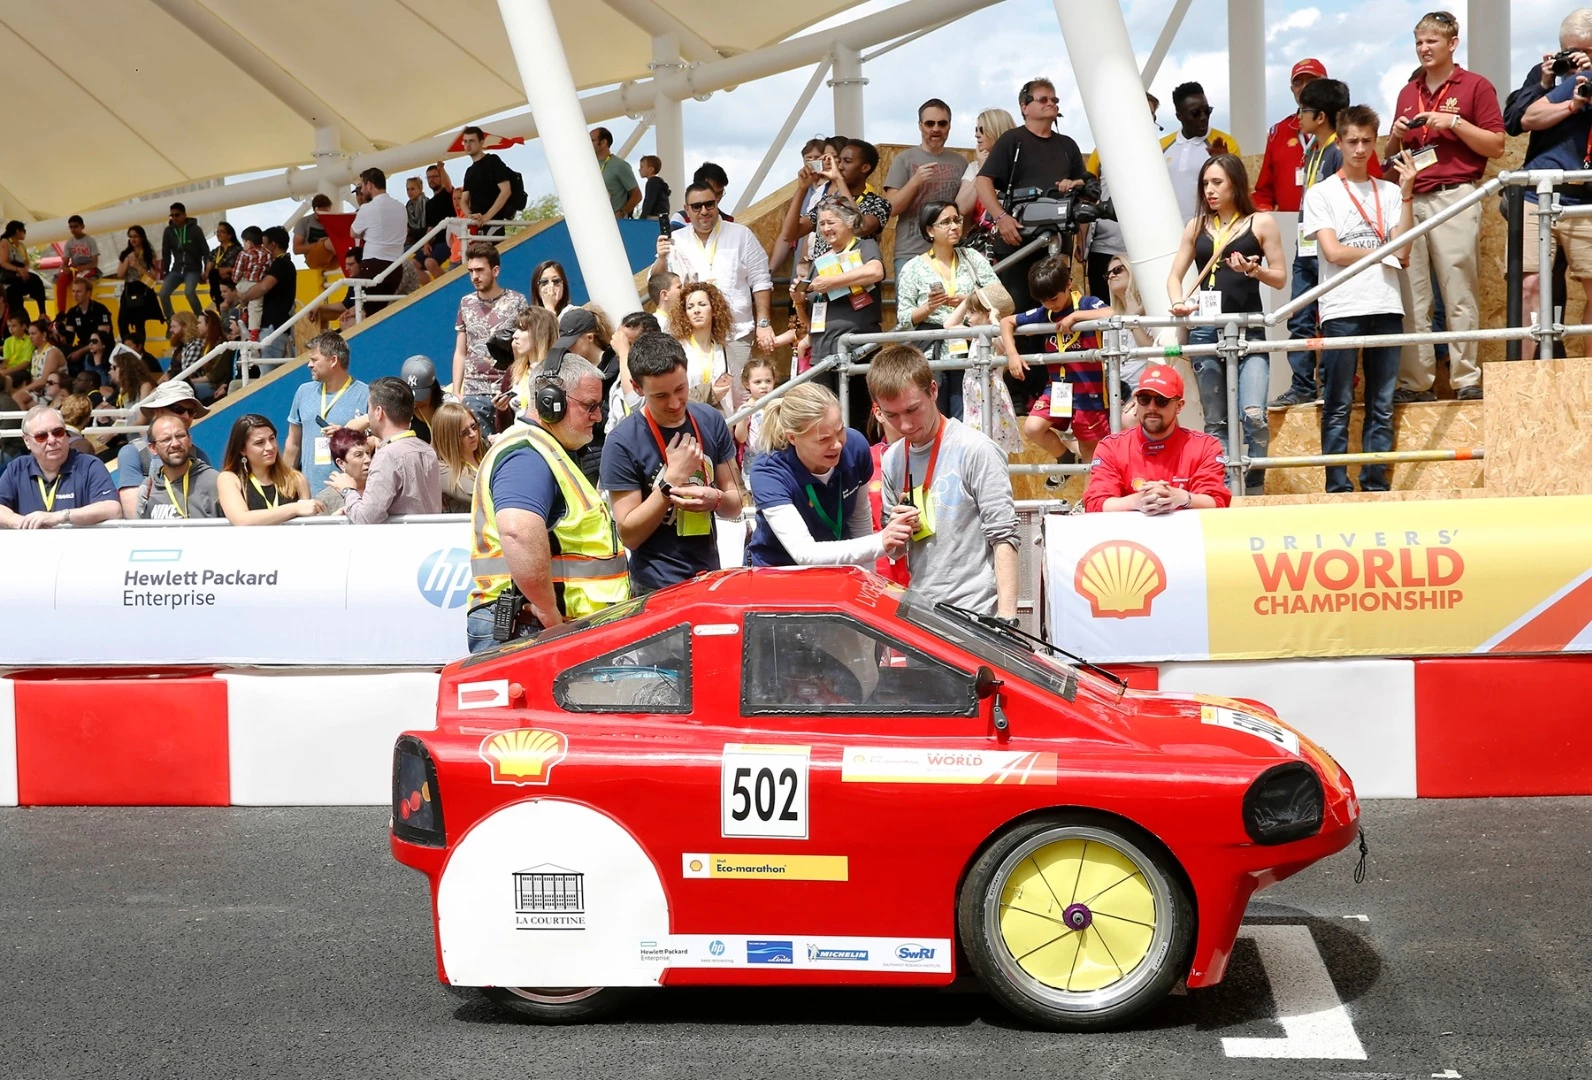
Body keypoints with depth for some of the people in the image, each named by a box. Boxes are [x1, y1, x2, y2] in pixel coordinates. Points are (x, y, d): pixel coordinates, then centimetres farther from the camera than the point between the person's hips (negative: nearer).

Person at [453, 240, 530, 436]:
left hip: (509, 391, -3)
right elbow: (460, 353, 14)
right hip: (473, 393, 3)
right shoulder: (466, 303, 11)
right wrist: (456, 392, 6)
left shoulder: (517, 302, 1)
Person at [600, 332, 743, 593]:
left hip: (710, 578, 4)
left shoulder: (711, 421, -3)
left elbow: (735, 506, 3)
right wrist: (671, 480, -22)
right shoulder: (623, 443, -15)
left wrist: (715, 499, -17)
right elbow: (629, 535, -14)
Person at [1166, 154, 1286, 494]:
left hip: (1248, 329, -3)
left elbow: (1280, 278, 5)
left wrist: (1254, 270, -15)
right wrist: (1179, 302, -10)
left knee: (1253, 414, -16)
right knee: (1215, 422, 5)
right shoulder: (1197, 226, 12)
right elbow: (1175, 276, 11)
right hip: (1205, 330, 3)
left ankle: (1254, 491, -1)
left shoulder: (1261, 223, 5)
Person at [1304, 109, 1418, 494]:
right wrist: (1385, 253, 2)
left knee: (1382, 407, 3)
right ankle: (1338, 489, 0)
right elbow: (1333, 252, -5)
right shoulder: (1321, 194, 7)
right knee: (1338, 408, -3)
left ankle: (1376, 486, 7)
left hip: (1386, 308, 3)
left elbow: (1402, 251, 1)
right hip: (1341, 310, -3)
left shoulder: (1389, 192, 15)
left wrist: (1406, 193, -3)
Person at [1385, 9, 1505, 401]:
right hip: (1409, 199, 5)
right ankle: (1416, 381, 3)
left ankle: (1467, 380, -1)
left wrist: (1453, 123, -9)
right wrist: (1396, 136, 2)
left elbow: (1496, 146, 0)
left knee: (1459, 293, -5)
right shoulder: (1408, 93, 19)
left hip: (1454, 197, -5)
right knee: (1410, 295, 0)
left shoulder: (1475, 86, 5)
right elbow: (1389, 153, 24)